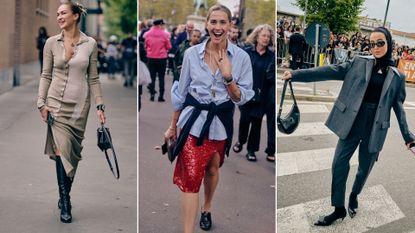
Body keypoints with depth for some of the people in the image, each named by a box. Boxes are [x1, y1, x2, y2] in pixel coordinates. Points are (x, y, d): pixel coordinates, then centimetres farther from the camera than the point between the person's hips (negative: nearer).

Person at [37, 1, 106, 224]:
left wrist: (100, 105, 1)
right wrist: (41, 102, -4)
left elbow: (93, 78, 5)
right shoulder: (51, 43, 1)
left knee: (72, 151, 6)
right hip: (57, 102, -1)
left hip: (79, 104, 1)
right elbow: (46, 75, 4)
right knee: (61, 150, -9)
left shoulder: (90, 44, 1)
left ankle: (64, 195, 25)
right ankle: (65, 204, -3)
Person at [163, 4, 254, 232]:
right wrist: (172, 126, 8)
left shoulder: (241, 57, -7)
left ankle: (206, 209, 49)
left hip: (220, 124, 1)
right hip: (193, 122, -1)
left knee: (212, 170, 22)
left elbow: (242, 98, -4)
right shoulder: (192, 53, -6)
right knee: (190, 179, -7)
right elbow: (181, 92, 4)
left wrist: (228, 77, -22)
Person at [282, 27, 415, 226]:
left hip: (375, 129, 0)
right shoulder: (359, 63, 3)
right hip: (352, 123, 0)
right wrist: (296, 74, -13)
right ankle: (339, 209, 15)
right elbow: (330, 71, -4)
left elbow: (398, 107, 10)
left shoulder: (397, 76, 5)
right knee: (339, 165, -1)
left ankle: (354, 196, 41)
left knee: (364, 168, 11)